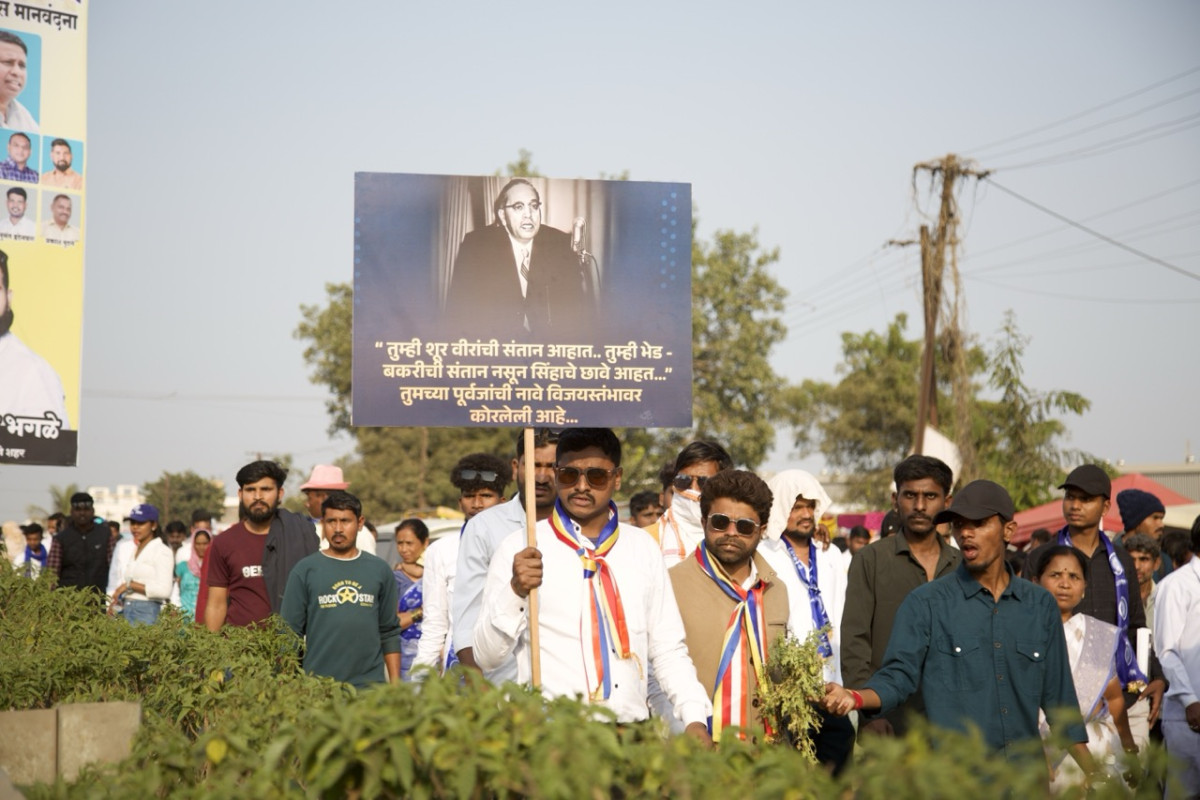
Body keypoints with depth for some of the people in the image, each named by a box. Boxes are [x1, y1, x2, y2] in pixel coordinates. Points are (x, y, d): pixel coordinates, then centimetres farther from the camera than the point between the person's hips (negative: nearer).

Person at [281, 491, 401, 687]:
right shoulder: (304, 571, 4)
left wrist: (395, 684, 6)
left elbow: (390, 633, 12)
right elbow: (290, 633, 3)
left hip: (370, 684, 2)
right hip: (318, 683, -2)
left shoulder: (379, 570, 11)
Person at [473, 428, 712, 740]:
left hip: (633, 727, 3)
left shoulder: (642, 547, 14)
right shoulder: (520, 549, 3)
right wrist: (514, 591, -16)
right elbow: (485, 656, -1)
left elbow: (668, 650, 15)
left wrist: (695, 719, 1)